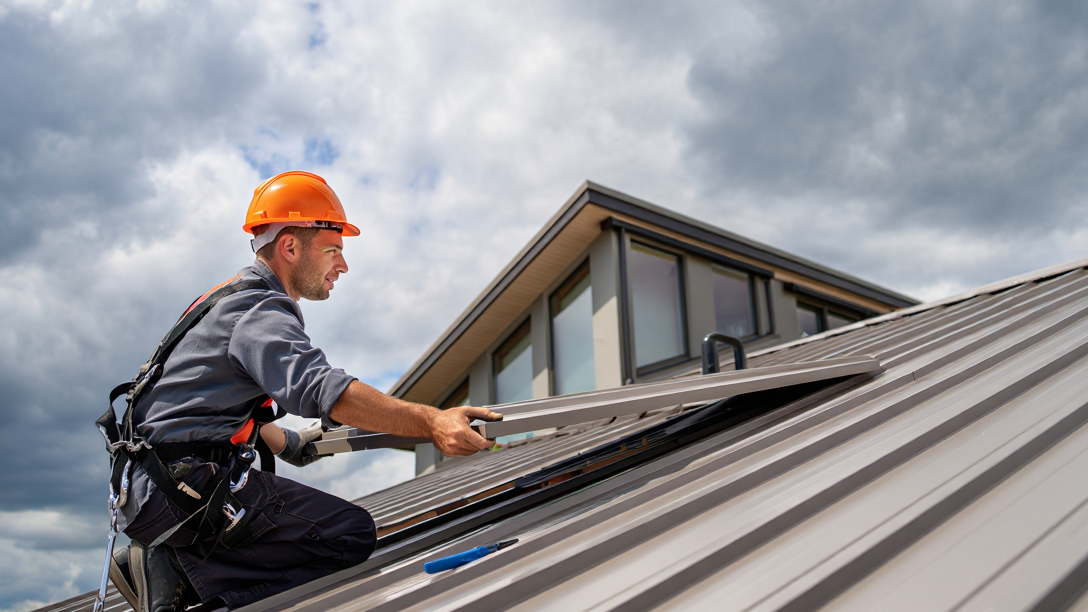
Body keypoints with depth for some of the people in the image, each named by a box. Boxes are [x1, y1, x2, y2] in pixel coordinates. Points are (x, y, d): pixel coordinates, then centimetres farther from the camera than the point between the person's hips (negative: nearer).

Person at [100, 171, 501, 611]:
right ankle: (181, 574, -13)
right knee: (352, 534, -14)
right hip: (183, 487, -10)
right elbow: (321, 388, -32)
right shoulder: (260, 310, -14)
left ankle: (167, 564, 6)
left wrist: (292, 446, 39)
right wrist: (431, 422, -40)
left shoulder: (234, 298, 21)